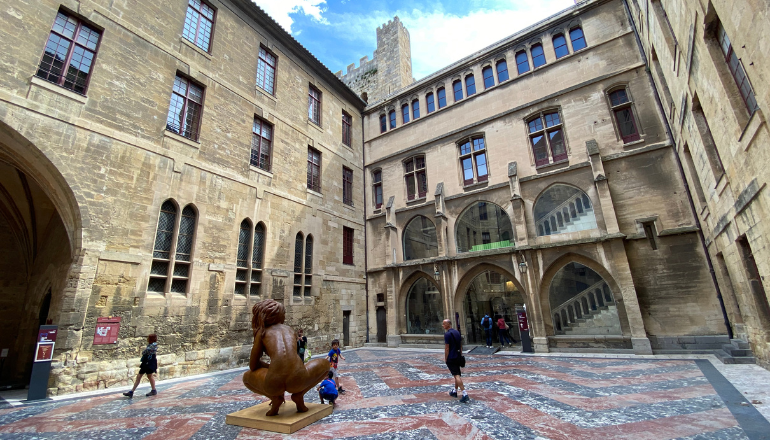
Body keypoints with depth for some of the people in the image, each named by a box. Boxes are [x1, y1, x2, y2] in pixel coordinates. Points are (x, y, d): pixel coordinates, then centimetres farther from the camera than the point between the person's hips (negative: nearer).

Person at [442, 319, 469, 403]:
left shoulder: (447, 334, -17)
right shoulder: (457, 332, 9)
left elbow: (447, 348, -17)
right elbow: (460, 345, 14)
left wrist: (445, 359, -9)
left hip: (451, 358, -9)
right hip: (458, 357, 9)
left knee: (457, 375, -9)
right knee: (458, 375, 18)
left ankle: (465, 394, -15)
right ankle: (454, 391, 32)